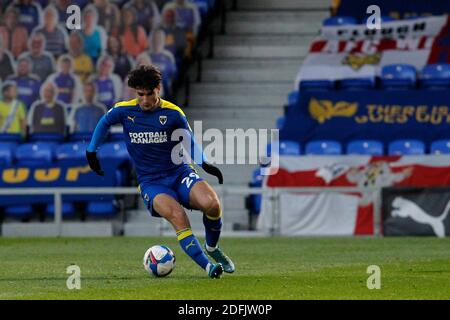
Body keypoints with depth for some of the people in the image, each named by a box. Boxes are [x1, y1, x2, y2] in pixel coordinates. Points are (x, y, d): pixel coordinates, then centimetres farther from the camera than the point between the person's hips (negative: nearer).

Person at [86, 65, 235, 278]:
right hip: (150, 182, -1)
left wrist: (204, 163, -10)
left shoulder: (173, 114, -3)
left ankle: (212, 248, 5)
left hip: (179, 173, 1)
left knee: (211, 204, -27)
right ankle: (207, 266, -32)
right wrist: (91, 152, 24)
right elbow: (104, 123, 19)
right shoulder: (124, 111, -2)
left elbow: (190, 142, 7)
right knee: (177, 215, -33)